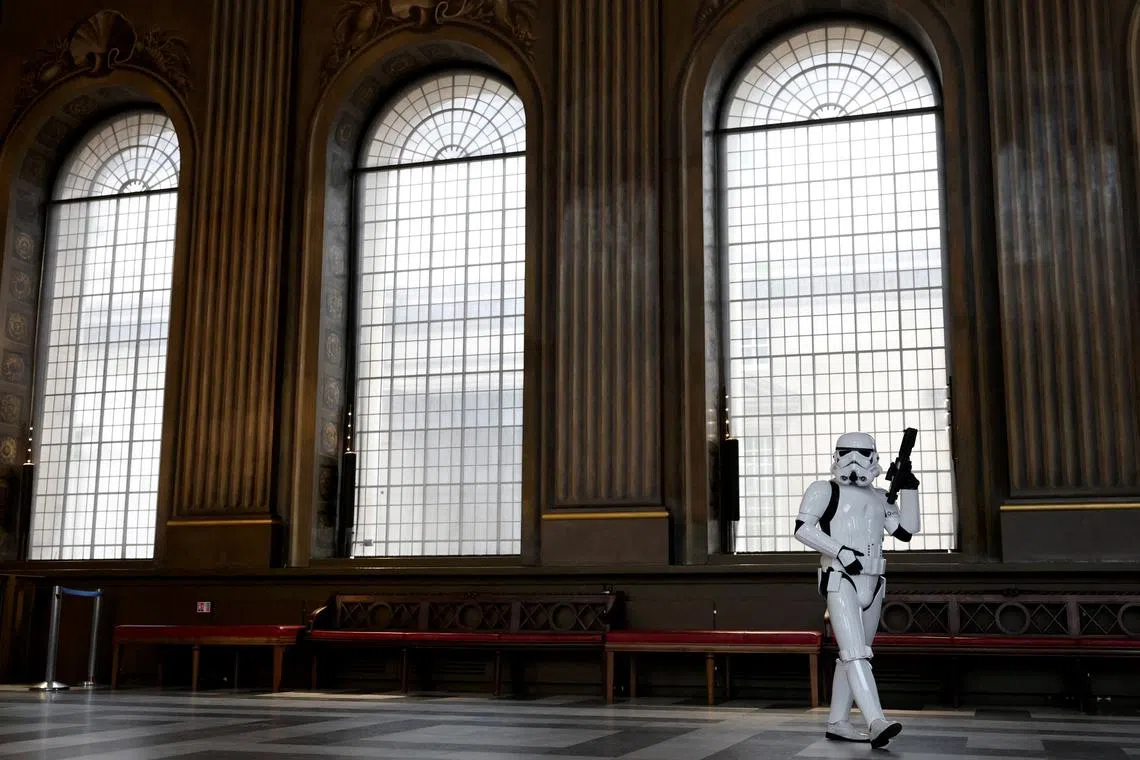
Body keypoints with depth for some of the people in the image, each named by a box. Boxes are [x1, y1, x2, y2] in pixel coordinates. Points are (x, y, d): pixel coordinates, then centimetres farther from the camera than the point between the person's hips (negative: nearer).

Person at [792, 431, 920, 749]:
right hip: (840, 580, -7)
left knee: (853, 655, 10)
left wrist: (908, 486, 3)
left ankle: (837, 723, 18)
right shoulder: (825, 490, 0)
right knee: (856, 653, -18)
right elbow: (802, 529, -11)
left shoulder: (879, 497, 16)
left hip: (871, 583, 7)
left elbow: (906, 531, 7)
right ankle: (877, 723, -29)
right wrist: (841, 551, -19)